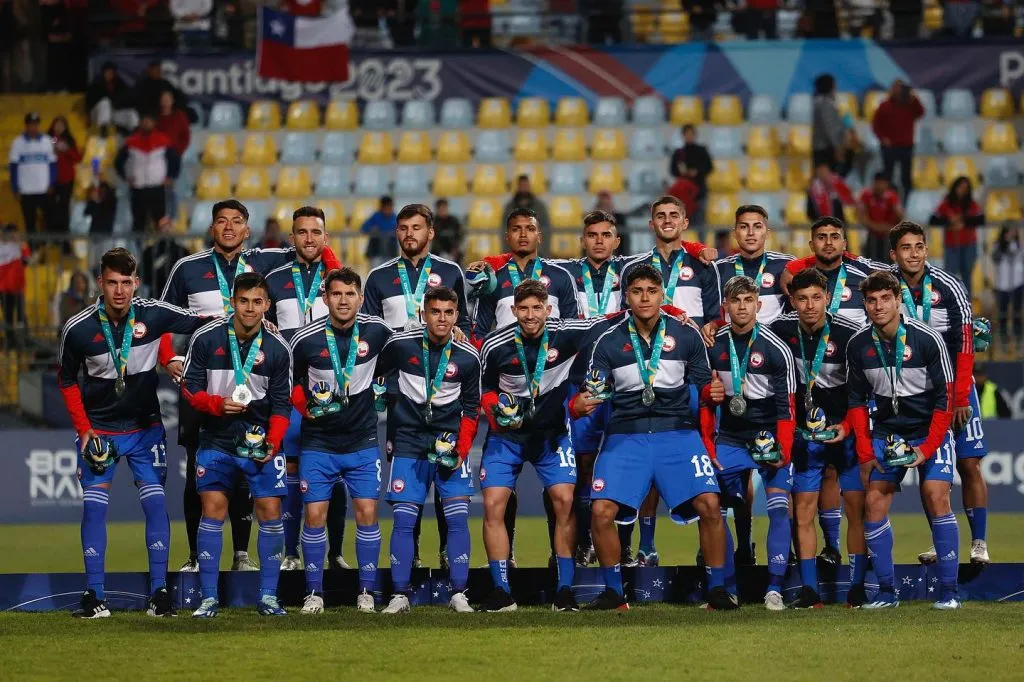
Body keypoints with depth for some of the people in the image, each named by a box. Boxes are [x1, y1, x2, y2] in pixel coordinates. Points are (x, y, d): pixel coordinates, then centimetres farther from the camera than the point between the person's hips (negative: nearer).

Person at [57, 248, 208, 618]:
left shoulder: (154, 314, -13)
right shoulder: (78, 329, -12)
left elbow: (201, 323, -1)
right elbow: (67, 381, 2)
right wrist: (84, 430, -4)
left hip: (145, 427, 1)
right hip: (98, 430, -1)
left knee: (155, 502, -6)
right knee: (94, 506, -6)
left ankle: (159, 593, -1)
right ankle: (94, 597, 0)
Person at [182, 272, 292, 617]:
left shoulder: (278, 349, -2)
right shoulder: (206, 339, -5)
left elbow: (281, 403, 1)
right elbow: (189, 387, 0)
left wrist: (272, 442, -13)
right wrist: (217, 404, -19)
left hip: (261, 442, 1)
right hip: (216, 439, -1)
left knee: (270, 512, -4)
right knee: (213, 511, -6)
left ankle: (268, 596, 6)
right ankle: (208, 598, -1)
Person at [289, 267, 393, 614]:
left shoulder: (377, 331, -7)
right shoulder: (306, 339, -10)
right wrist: (304, 405, -7)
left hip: (362, 440, 0)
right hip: (319, 441, 0)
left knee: (367, 512, -4)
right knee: (315, 514, -3)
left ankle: (367, 592, 5)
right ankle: (314, 593, 6)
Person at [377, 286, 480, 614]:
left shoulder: (468, 357, -4)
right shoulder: (401, 344, -5)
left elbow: (471, 408, 7)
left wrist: (461, 450, -3)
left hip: (449, 440, 0)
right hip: (409, 440, 0)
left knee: (458, 517, -7)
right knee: (404, 518, -4)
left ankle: (458, 595, -1)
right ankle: (400, 595, 3)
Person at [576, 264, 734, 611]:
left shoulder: (686, 335, 3)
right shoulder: (609, 342, 3)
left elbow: (702, 386, 7)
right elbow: (593, 392, 2)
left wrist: (711, 393, -16)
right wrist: (579, 405, -21)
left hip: (677, 432, 0)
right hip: (625, 435, 0)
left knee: (709, 504, -16)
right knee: (602, 510, -15)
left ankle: (717, 589, -1)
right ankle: (613, 591, 4)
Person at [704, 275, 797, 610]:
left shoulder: (776, 349, -9)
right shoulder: (714, 345, 1)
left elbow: (786, 406, -9)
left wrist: (782, 450, -15)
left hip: (770, 436, -3)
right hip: (730, 438, 3)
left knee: (778, 508, -12)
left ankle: (775, 588, -10)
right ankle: (727, 588, 5)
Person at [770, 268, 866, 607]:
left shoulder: (851, 334, -14)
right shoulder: (780, 330, -6)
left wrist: (846, 426, -17)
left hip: (847, 429, -2)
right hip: (805, 432, 2)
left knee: (857, 507, -5)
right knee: (803, 510, -1)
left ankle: (857, 588, 1)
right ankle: (809, 591, 3)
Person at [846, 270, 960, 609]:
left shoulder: (927, 339, -17)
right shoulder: (858, 346, -5)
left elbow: (945, 398, -13)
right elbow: (857, 401, 5)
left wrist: (928, 448, -18)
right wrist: (865, 452, -1)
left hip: (930, 429, -4)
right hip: (886, 431, 4)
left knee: (936, 498, -18)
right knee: (874, 502, -8)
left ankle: (949, 590, -12)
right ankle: (886, 591, 2)